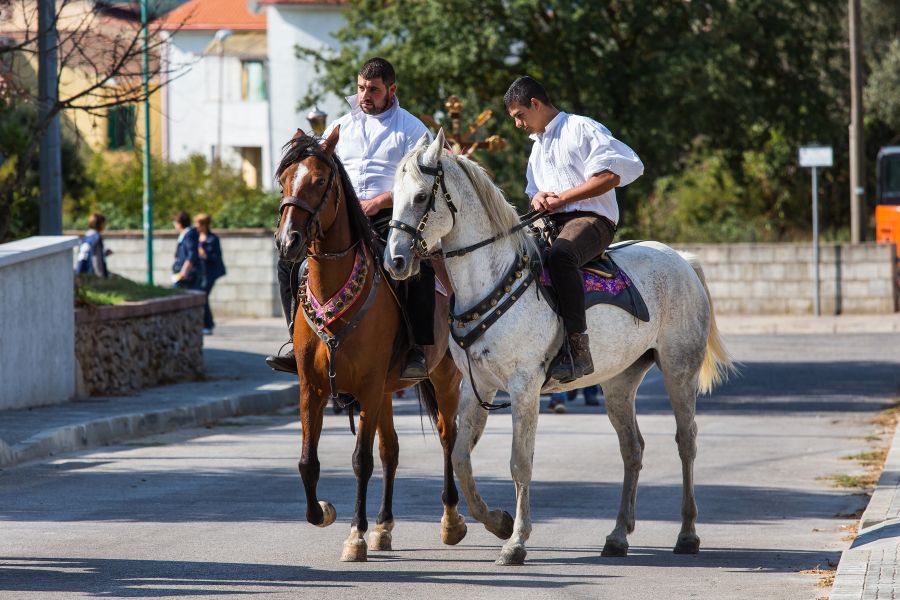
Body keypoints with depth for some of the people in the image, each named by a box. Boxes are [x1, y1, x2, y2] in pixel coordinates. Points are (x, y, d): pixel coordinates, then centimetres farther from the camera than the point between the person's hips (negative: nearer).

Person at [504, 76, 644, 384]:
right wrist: (538, 198, 5)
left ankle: (577, 347, -45)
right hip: (550, 223, 9)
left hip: (591, 218, -9)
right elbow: (535, 193, 32)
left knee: (560, 254, -40)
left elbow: (611, 174, -13)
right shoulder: (538, 147, 27)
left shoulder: (581, 128, -1)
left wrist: (562, 198, -13)